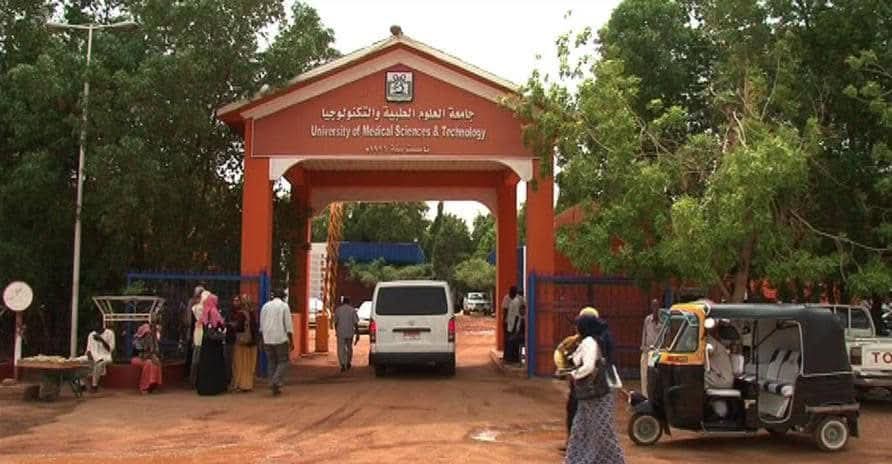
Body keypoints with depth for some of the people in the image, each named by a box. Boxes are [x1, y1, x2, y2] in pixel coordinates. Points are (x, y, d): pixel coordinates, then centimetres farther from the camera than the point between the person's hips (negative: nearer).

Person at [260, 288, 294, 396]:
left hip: (267, 339, 4)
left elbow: (261, 326, 13)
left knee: (272, 363, 11)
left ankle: (275, 388, 11)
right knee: (283, 362, 5)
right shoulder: (284, 306, -3)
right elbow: (288, 325, -7)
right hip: (281, 339, -4)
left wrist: (263, 340, 21)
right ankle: (276, 382, -14)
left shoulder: (265, 306, 10)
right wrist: (291, 341, -4)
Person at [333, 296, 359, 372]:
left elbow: (336, 322, 5)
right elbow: (355, 323, -6)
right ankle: (348, 362, 24)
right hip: (350, 332, 0)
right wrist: (357, 333, -1)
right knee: (349, 347, 20)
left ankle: (343, 365, -12)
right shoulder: (352, 310, -4)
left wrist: (336, 331, 19)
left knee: (341, 349, 0)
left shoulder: (338, 310, 0)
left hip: (341, 332, 0)